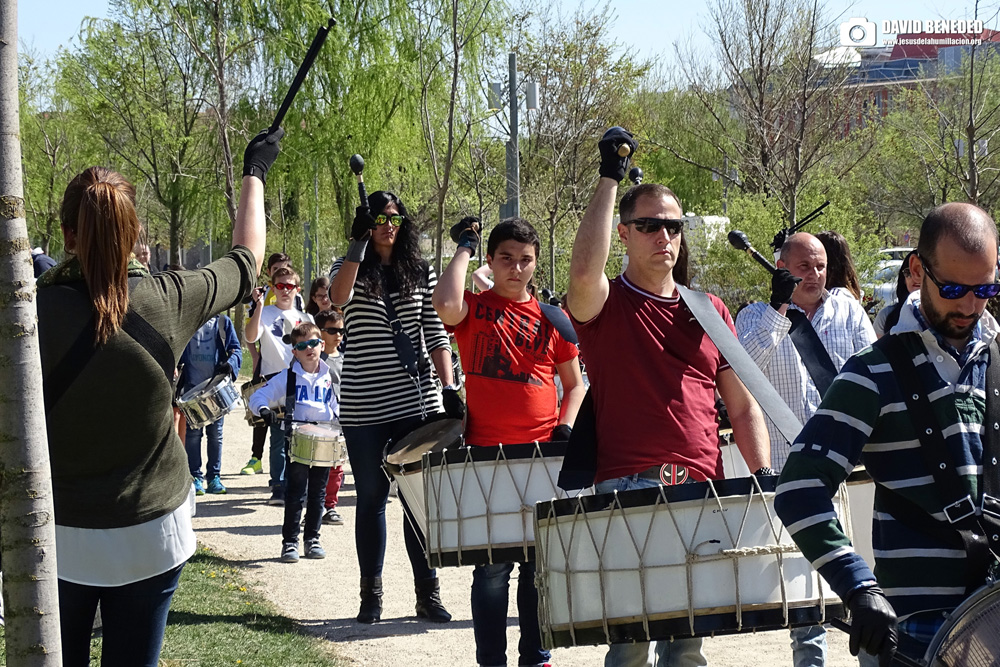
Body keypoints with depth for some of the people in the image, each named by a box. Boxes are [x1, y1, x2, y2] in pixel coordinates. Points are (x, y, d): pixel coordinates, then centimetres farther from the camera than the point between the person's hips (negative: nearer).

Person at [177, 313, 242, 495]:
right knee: (193, 432, -1)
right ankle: (195, 477, 4)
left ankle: (214, 477, 11)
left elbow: (236, 350, 2)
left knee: (216, 433, 4)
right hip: (192, 385, 0)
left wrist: (230, 364, -19)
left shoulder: (223, 322, 6)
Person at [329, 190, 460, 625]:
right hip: (364, 407, -1)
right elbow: (338, 298, -21)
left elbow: (436, 336, 8)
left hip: (417, 403, 1)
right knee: (371, 499, 6)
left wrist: (449, 388, -3)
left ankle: (428, 594, 9)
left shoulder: (421, 274, 8)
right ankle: (371, 594, 15)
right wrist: (360, 242, -23)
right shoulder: (350, 269, 4)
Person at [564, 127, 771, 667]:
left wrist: (761, 473, 1)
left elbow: (742, 404, 16)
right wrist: (609, 179, -18)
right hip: (628, 497, -4)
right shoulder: (605, 305, 4)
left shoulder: (708, 310, 17)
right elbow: (583, 272, -22)